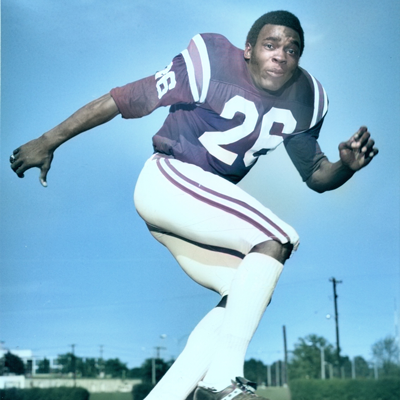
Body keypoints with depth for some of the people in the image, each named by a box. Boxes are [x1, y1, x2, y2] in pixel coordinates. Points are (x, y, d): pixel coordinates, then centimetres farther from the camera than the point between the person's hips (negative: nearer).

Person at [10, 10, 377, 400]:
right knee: (276, 238, -22)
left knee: (248, 294, -7)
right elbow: (126, 99, -11)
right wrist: (48, 141, -7)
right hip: (166, 179, -8)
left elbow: (316, 176, 13)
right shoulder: (214, 63, -14)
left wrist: (345, 165, -11)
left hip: (203, 208, 8)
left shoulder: (304, 101, 6)